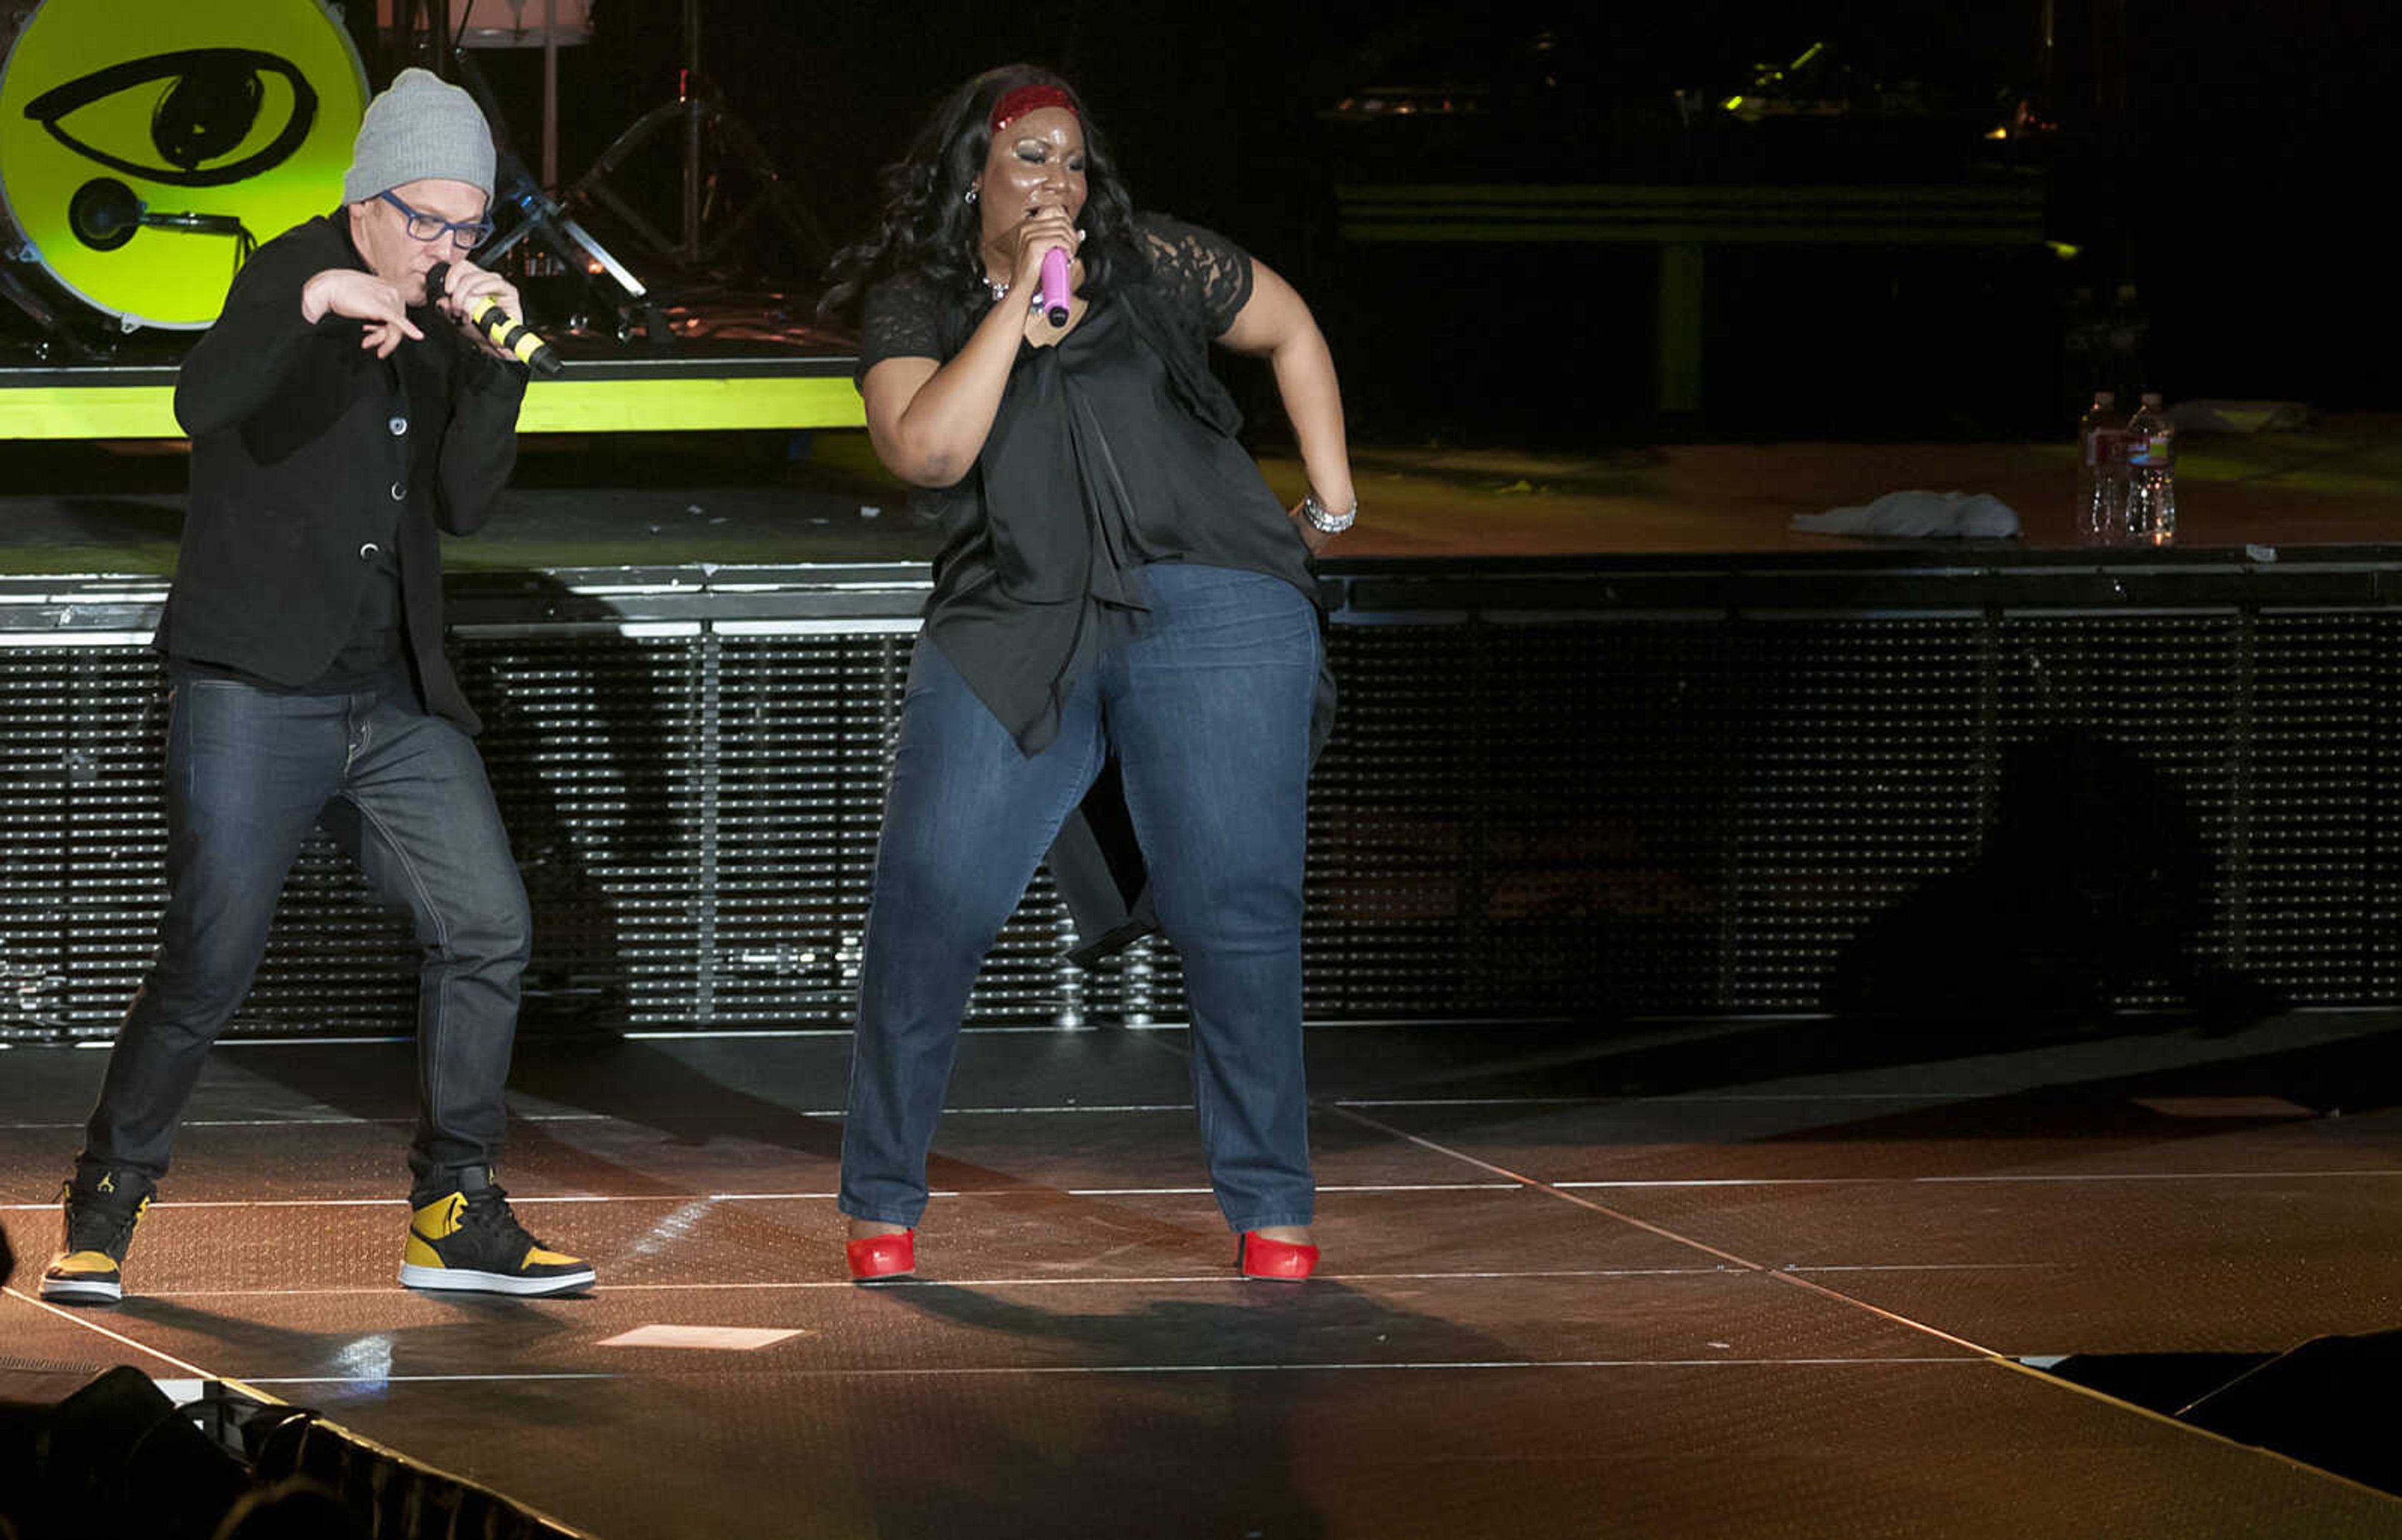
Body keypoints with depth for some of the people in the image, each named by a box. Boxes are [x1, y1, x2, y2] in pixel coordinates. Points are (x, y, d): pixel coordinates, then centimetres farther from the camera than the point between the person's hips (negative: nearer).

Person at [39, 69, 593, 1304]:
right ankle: (99, 1222, 6)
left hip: (394, 699, 6)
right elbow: (204, 406, -26)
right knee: (206, 969, -9)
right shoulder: (293, 280, -7)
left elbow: (464, 504, 8)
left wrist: (495, 370, -5)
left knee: (487, 926, -3)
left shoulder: (435, 320, 12)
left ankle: (455, 1215, 7)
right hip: (255, 694, -6)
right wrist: (320, 303, -37)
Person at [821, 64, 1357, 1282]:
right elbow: (925, 449, -9)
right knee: (926, 900, -11)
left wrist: (1333, 504, 20)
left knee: (1233, 906, -7)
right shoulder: (913, 306, 9)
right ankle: (881, 1206, 0)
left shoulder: (1151, 264, 10)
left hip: (1209, 609, 0)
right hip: (1013, 630, 0)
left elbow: (1290, 329, 23)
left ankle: (1270, 1210, 2)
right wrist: (1016, 302, -10)